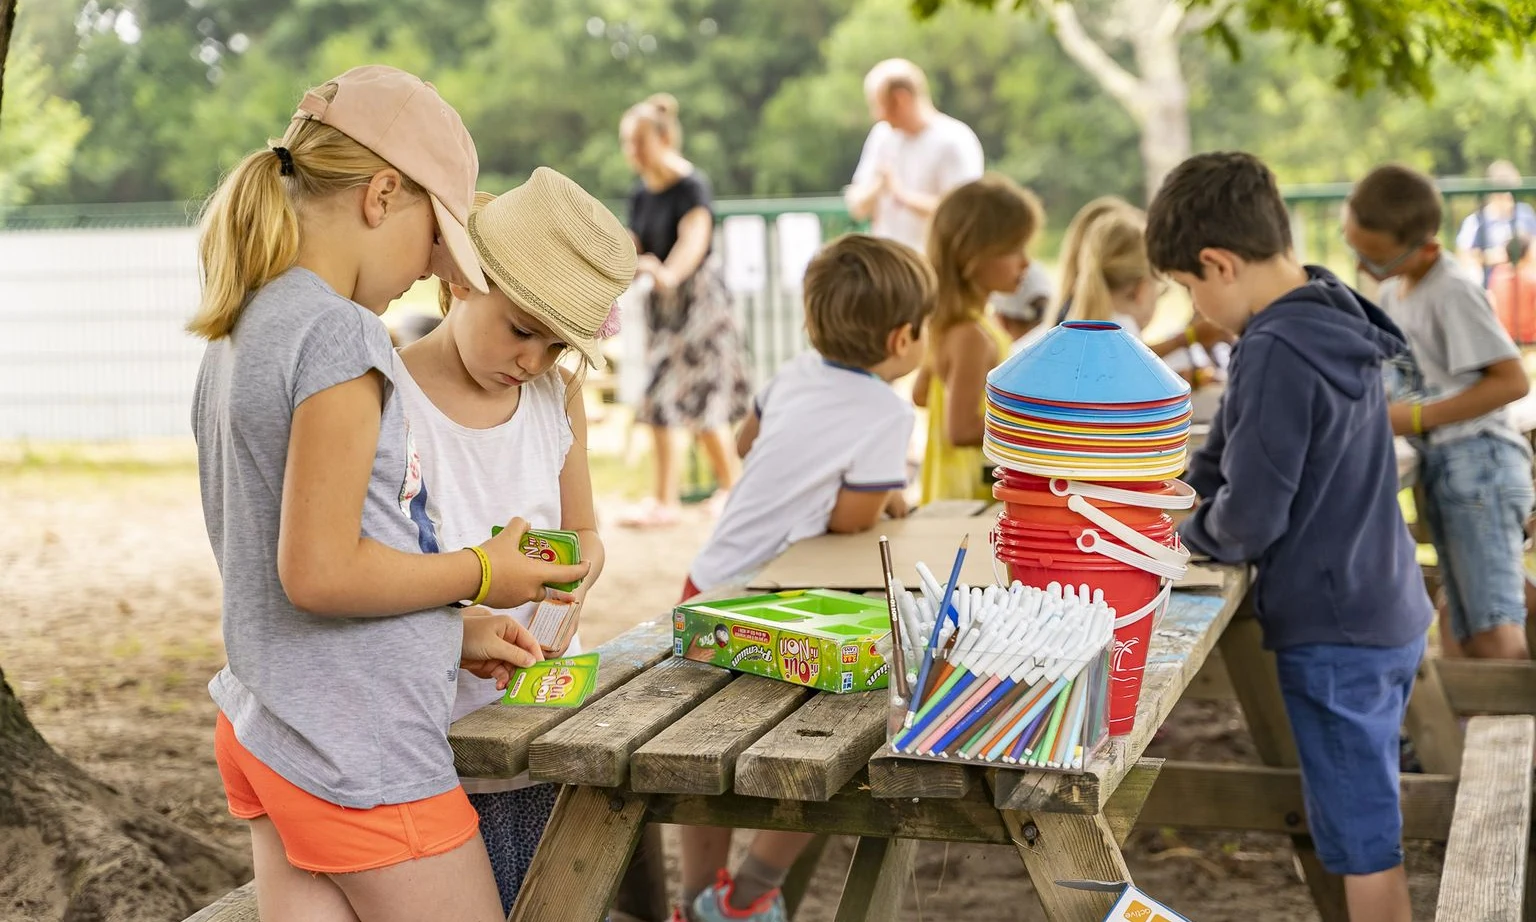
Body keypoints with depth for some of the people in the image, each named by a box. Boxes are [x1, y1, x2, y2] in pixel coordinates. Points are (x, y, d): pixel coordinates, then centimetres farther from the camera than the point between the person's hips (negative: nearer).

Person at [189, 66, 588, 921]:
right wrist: (481, 574, -8)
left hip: (264, 733, 9)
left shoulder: (241, 333, 11)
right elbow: (320, 572, -23)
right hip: (360, 756, -9)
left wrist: (451, 629, 14)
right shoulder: (338, 336, -18)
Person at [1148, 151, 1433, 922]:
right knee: (1361, 822, 21)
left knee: (1362, 841, 1)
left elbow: (1247, 520, -20)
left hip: (1334, 634, -9)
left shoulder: (1278, 351, -23)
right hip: (1384, 616, 9)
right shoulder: (1329, 320, 6)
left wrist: (1192, 530, 0)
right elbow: (1237, 449, 17)